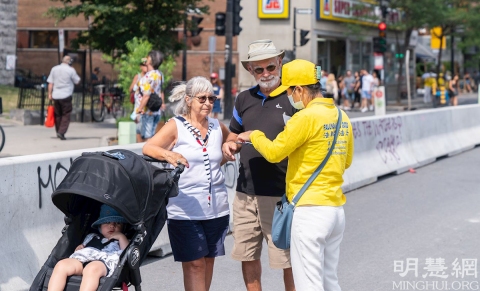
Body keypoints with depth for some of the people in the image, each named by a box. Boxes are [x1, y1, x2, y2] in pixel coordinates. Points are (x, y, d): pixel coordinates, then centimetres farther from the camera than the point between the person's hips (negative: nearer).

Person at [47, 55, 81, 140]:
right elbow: (77, 81, 3)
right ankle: (61, 132, -12)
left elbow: (50, 83, 6)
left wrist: (50, 94, 10)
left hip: (55, 95, 5)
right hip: (66, 95, -5)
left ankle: (58, 132, 22)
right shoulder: (71, 70, -6)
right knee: (66, 115, 1)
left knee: (57, 114, 15)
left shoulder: (54, 69, 7)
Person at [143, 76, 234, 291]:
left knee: (209, 259, 11)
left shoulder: (217, 127, 11)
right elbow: (148, 148, -18)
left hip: (216, 207, 5)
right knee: (194, 263, -6)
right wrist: (168, 155, -36)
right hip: (185, 208, -5)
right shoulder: (176, 126, -3)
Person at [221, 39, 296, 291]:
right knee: (247, 256, 13)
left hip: (279, 194, -5)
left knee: (288, 260, 0)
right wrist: (230, 146, 1)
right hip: (245, 192, 5)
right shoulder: (244, 99, 12)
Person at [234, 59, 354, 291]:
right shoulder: (341, 116, 9)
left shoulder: (307, 117, -15)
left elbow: (274, 152, -12)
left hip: (311, 209, -8)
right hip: (336, 208, 8)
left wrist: (254, 136, 6)